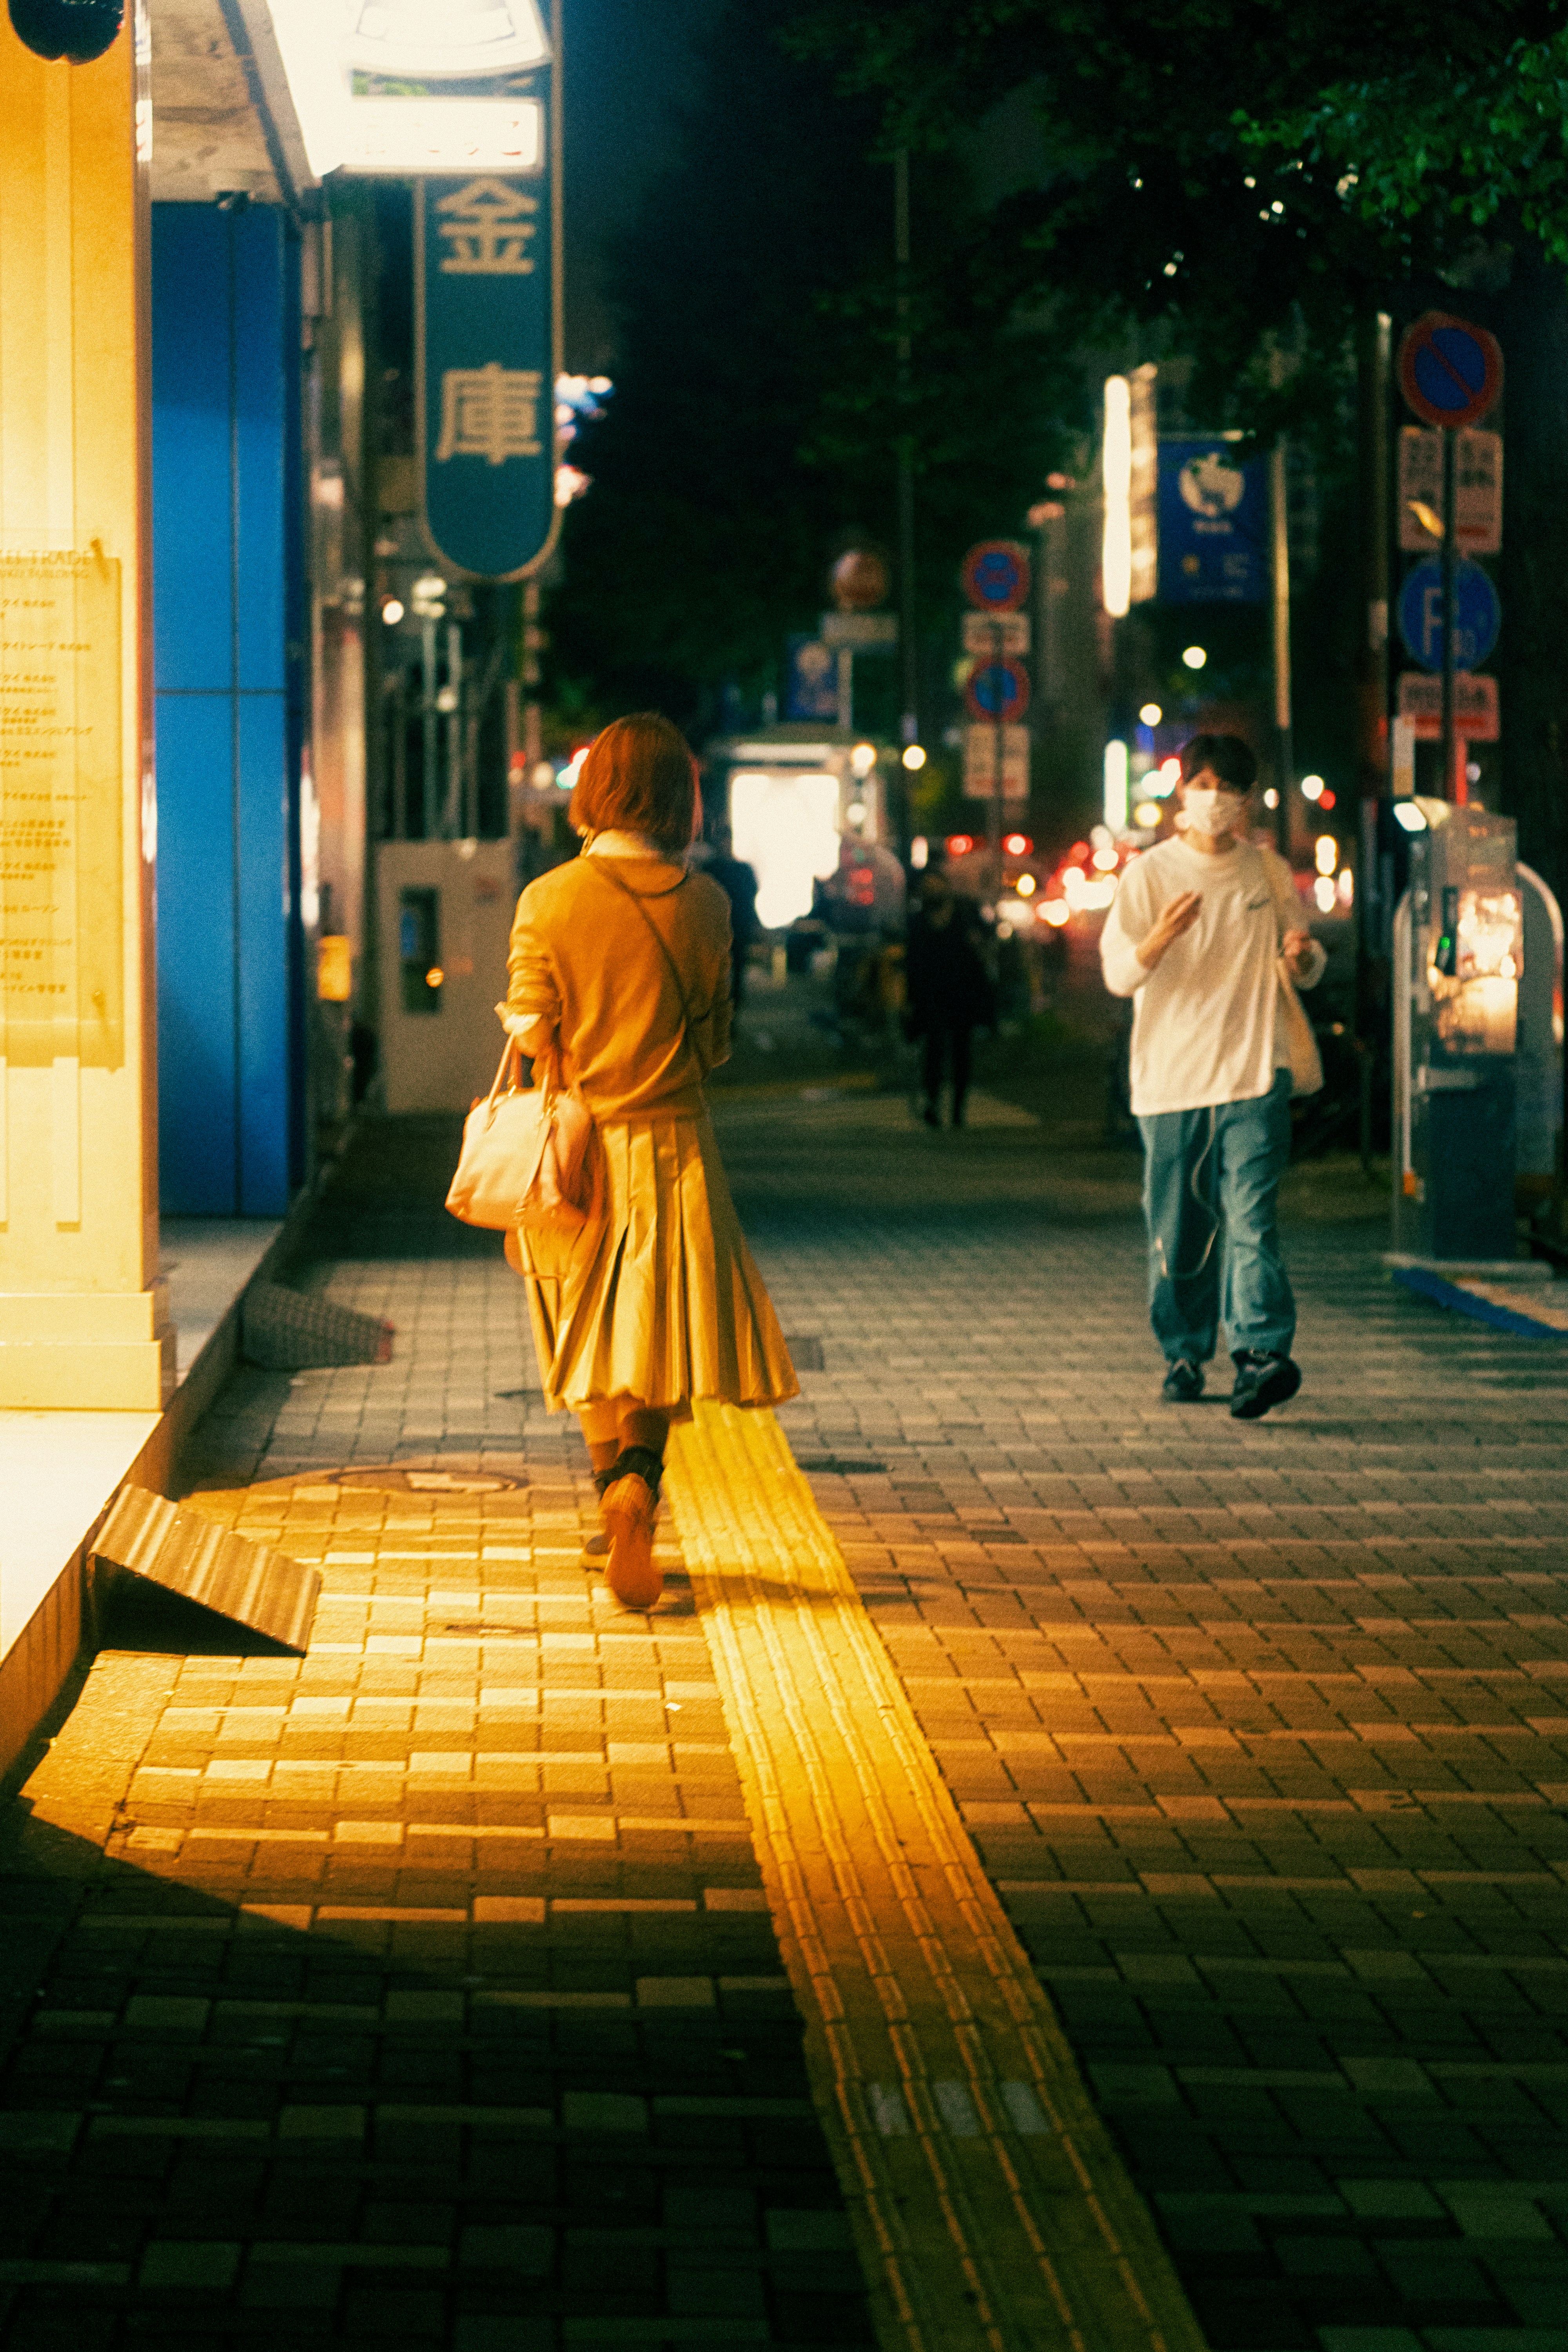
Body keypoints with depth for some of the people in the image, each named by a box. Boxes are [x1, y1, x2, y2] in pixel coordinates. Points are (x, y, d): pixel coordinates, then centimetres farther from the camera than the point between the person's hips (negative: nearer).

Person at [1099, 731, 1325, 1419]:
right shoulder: (1151, 873, 3)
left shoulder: (1268, 871, 10)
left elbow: (1304, 968, 19)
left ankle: (1262, 1354, -22)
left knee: (1251, 1215, -14)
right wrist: (1161, 938, -24)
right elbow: (1118, 974, -3)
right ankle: (1184, 1356, 18)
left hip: (1253, 1073, 0)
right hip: (1170, 1075, 0)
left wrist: (1303, 957, -6)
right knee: (1176, 1228, 4)